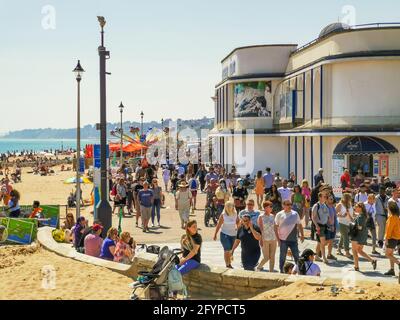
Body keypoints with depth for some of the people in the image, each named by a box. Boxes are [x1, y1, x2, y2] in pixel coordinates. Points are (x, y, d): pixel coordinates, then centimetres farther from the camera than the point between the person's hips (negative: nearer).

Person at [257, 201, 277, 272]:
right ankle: (258, 267, 21)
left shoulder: (272, 216, 8)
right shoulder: (261, 217, -8)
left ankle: (271, 271, 14)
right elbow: (260, 229, -9)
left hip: (273, 239, 5)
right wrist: (261, 240, -13)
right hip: (265, 240, -5)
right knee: (266, 258, -4)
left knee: (272, 257, 5)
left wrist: (276, 237, 13)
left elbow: (274, 227, 14)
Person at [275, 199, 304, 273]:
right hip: (283, 240, -2)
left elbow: (299, 225, 12)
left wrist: (302, 235, 4)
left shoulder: (295, 214, 5)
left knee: (296, 256, 4)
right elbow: (276, 227, -2)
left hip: (293, 239, 2)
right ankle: (281, 271, 16)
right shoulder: (279, 215, -4)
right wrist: (278, 239, -7)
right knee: (282, 256, 6)